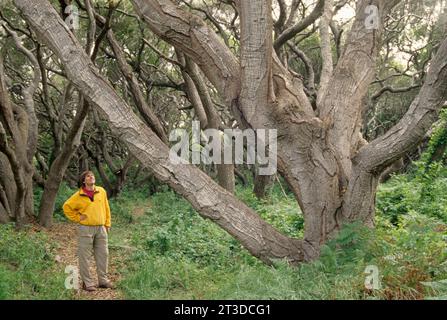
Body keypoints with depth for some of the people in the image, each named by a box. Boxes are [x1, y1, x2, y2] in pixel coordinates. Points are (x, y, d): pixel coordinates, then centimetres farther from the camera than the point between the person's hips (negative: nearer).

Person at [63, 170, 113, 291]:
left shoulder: (101, 191, 6)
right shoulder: (78, 195, -3)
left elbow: (106, 208, 13)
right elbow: (66, 207, 5)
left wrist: (107, 224, 10)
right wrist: (77, 218, -1)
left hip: (101, 229, 3)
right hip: (86, 229, -3)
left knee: (103, 255, 8)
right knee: (84, 256, 1)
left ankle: (103, 280, 20)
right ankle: (87, 282, 9)